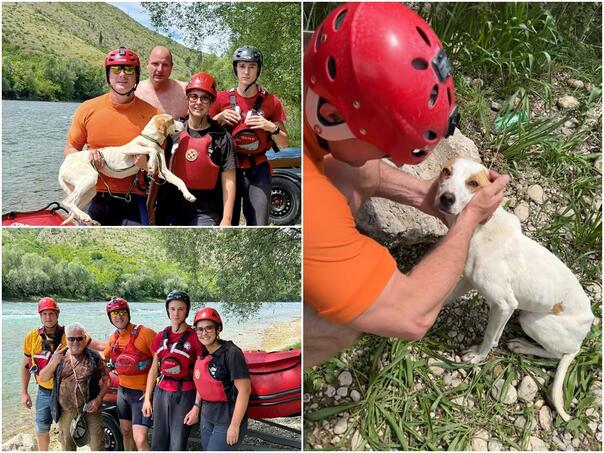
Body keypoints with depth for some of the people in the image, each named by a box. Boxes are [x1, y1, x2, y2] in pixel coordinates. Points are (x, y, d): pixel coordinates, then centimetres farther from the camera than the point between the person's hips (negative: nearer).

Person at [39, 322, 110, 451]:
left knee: (97, 445, 1)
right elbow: (43, 378, 0)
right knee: (67, 446, 17)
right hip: (66, 411, 2)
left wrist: (98, 399, -13)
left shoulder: (94, 357, -3)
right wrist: (54, 362, -17)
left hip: (90, 409, -2)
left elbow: (107, 380, 0)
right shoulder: (59, 357, 4)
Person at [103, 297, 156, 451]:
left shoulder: (145, 333, -19)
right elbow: (104, 357, 26)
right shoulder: (114, 337, 5)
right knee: (125, 431, 19)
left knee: (140, 440, -13)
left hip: (142, 392, -7)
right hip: (123, 390, 7)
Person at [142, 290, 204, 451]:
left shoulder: (195, 338, -9)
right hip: (162, 392, 5)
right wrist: (147, 398, 10)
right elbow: (154, 369, 13)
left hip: (185, 395, -5)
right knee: (158, 444, 10)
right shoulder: (161, 337, 6)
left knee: (177, 446, -3)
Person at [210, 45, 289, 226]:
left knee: (259, 225, -7)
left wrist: (271, 127, -12)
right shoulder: (222, 99, 3)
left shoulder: (271, 101, 2)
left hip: (258, 171, 0)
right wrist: (219, 118, -9)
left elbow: (284, 142, 7)